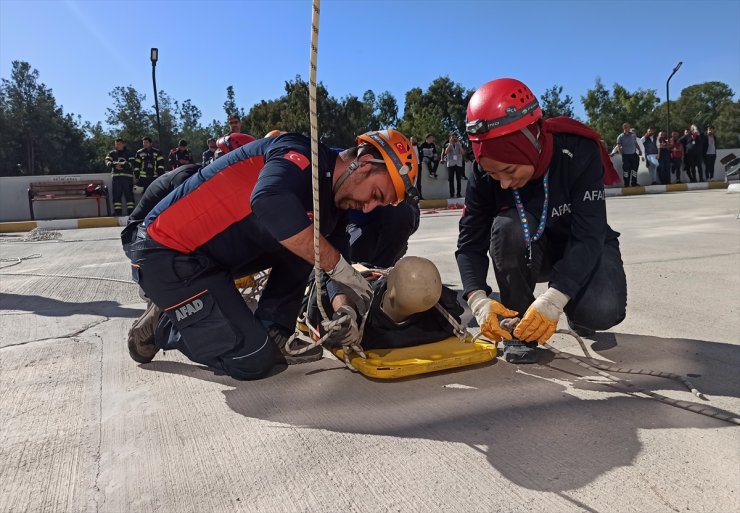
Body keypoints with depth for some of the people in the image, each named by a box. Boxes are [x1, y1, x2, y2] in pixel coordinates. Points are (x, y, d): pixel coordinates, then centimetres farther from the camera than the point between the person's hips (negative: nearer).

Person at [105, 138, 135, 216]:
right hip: (116, 176, 2)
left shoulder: (129, 154, 9)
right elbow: (107, 162, 0)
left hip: (127, 177, -2)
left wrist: (122, 165, -24)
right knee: (116, 195, 1)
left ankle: (131, 211, -2)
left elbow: (131, 163, -7)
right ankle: (117, 212, 6)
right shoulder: (112, 153, 16)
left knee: (129, 194, -4)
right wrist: (115, 165, -20)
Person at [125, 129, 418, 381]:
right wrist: (340, 268, -31)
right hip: (167, 255, -9)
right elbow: (270, 203, -39)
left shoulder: (330, 205, 7)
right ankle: (162, 325, 11)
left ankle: (274, 335, 6)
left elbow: (332, 263, 10)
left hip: (212, 257, 9)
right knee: (254, 360, -10)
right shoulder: (303, 154, -18)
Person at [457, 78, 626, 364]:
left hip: (587, 246, -1)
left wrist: (553, 300, -47)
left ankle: (575, 310, 7)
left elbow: (588, 237, -34)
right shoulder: (484, 178, -22)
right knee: (506, 228, -34)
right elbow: (471, 244, -20)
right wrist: (478, 298, -39)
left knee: (602, 311, -31)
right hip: (532, 252, 2)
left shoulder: (578, 153, -30)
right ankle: (519, 326, -15)